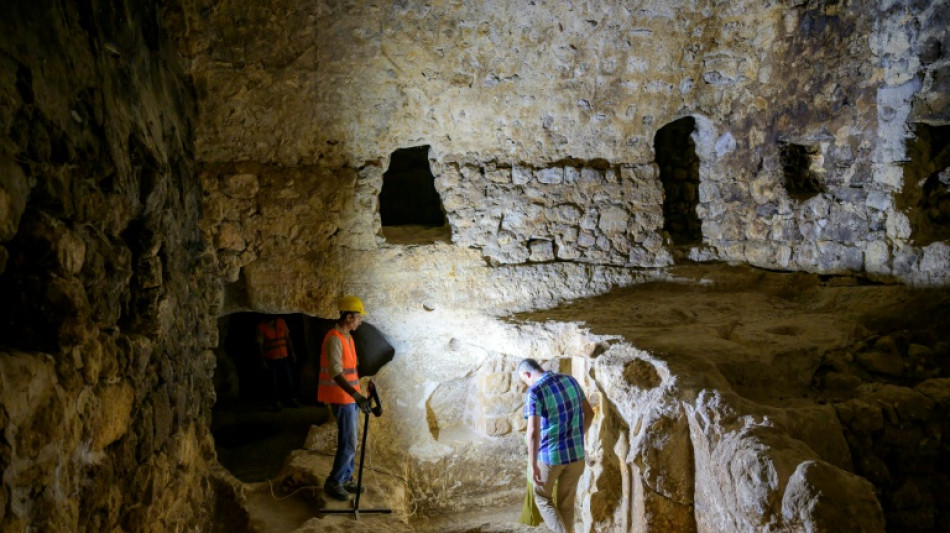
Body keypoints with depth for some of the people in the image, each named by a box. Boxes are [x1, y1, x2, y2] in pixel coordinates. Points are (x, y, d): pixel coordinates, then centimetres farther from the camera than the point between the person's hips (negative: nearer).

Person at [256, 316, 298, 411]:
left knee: (289, 379, 9)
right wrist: (263, 360, -15)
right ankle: (275, 403, 12)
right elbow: (260, 344, -11)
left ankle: (290, 400, 25)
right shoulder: (261, 327, -10)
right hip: (270, 359, -4)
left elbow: (287, 338, 10)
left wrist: (292, 352, 9)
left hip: (284, 357, 4)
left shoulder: (281, 322, 3)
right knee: (273, 382, 1)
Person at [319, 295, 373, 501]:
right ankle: (333, 483, 5)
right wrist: (357, 395, -37)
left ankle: (346, 478, 25)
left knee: (349, 440, 15)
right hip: (341, 398, -10)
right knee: (348, 443, -6)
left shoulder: (347, 336, 11)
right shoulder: (334, 339, -21)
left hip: (350, 397, 10)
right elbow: (336, 373, -29)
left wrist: (357, 395, 22)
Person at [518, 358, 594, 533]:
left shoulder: (534, 392, -17)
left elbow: (533, 431, -25)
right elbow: (589, 413, 10)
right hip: (576, 453, 5)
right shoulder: (570, 380, 2)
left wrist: (532, 465, -19)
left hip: (549, 455, -5)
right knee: (566, 502, 18)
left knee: (542, 498, 17)